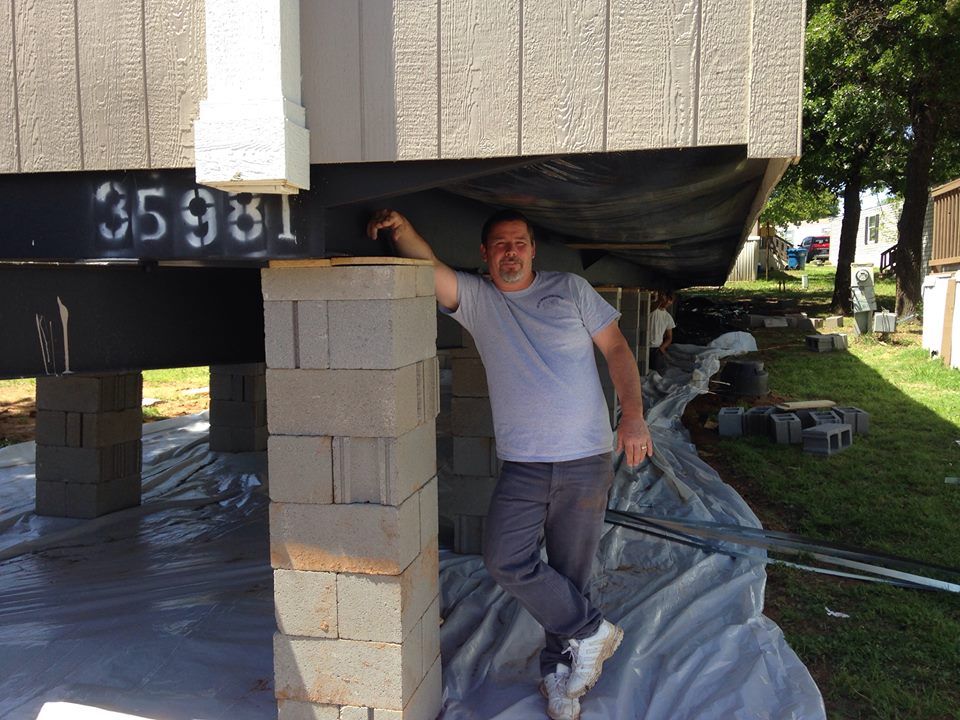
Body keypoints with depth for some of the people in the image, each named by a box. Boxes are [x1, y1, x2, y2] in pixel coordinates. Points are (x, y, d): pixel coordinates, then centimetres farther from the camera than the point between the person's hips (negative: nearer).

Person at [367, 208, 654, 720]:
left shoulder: (570, 289, 5)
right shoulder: (475, 299, 6)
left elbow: (616, 348, 6)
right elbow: (426, 264, -8)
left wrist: (633, 414, -5)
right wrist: (399, 226, -27)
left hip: (587, 460, -1)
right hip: (522, 464, 1)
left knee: (570, 571, 7)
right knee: (504, 560, -10)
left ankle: (558, 669, 28)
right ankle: (591, 630, 11)